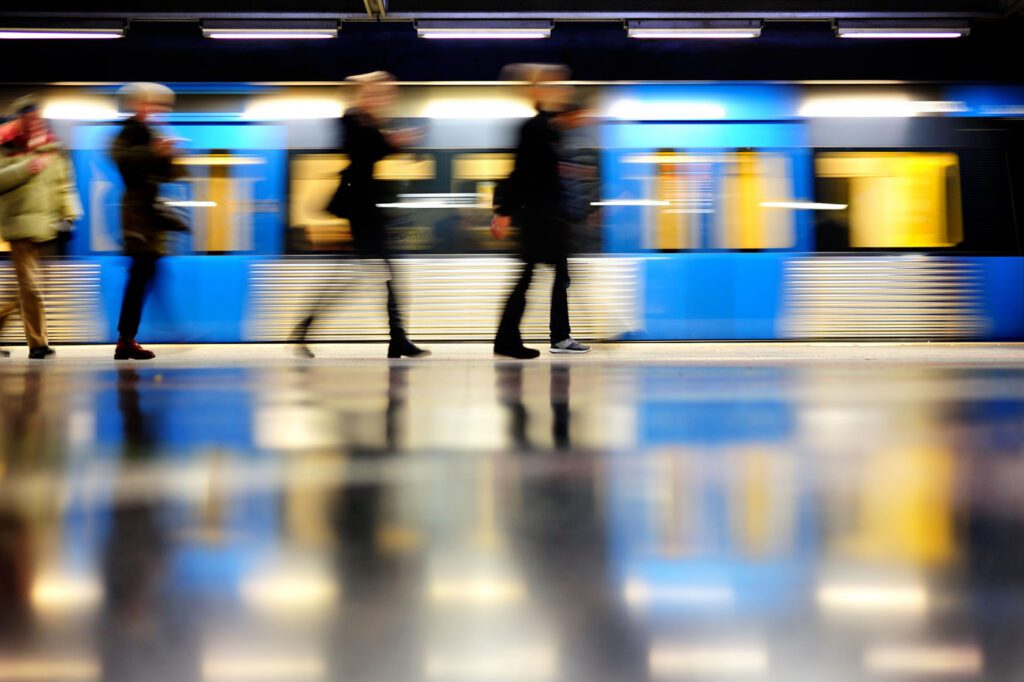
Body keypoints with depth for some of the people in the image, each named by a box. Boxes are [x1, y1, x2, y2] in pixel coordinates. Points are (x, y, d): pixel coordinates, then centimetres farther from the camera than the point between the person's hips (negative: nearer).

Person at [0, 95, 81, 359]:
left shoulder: (51, 147, 15)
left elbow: (62, 183, 19)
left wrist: (69, 212, 10)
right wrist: (24, 169, -18)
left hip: (46, 225, 5)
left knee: (27, 287, 7)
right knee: (29, 284, -6)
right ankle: (37, 344, -3)